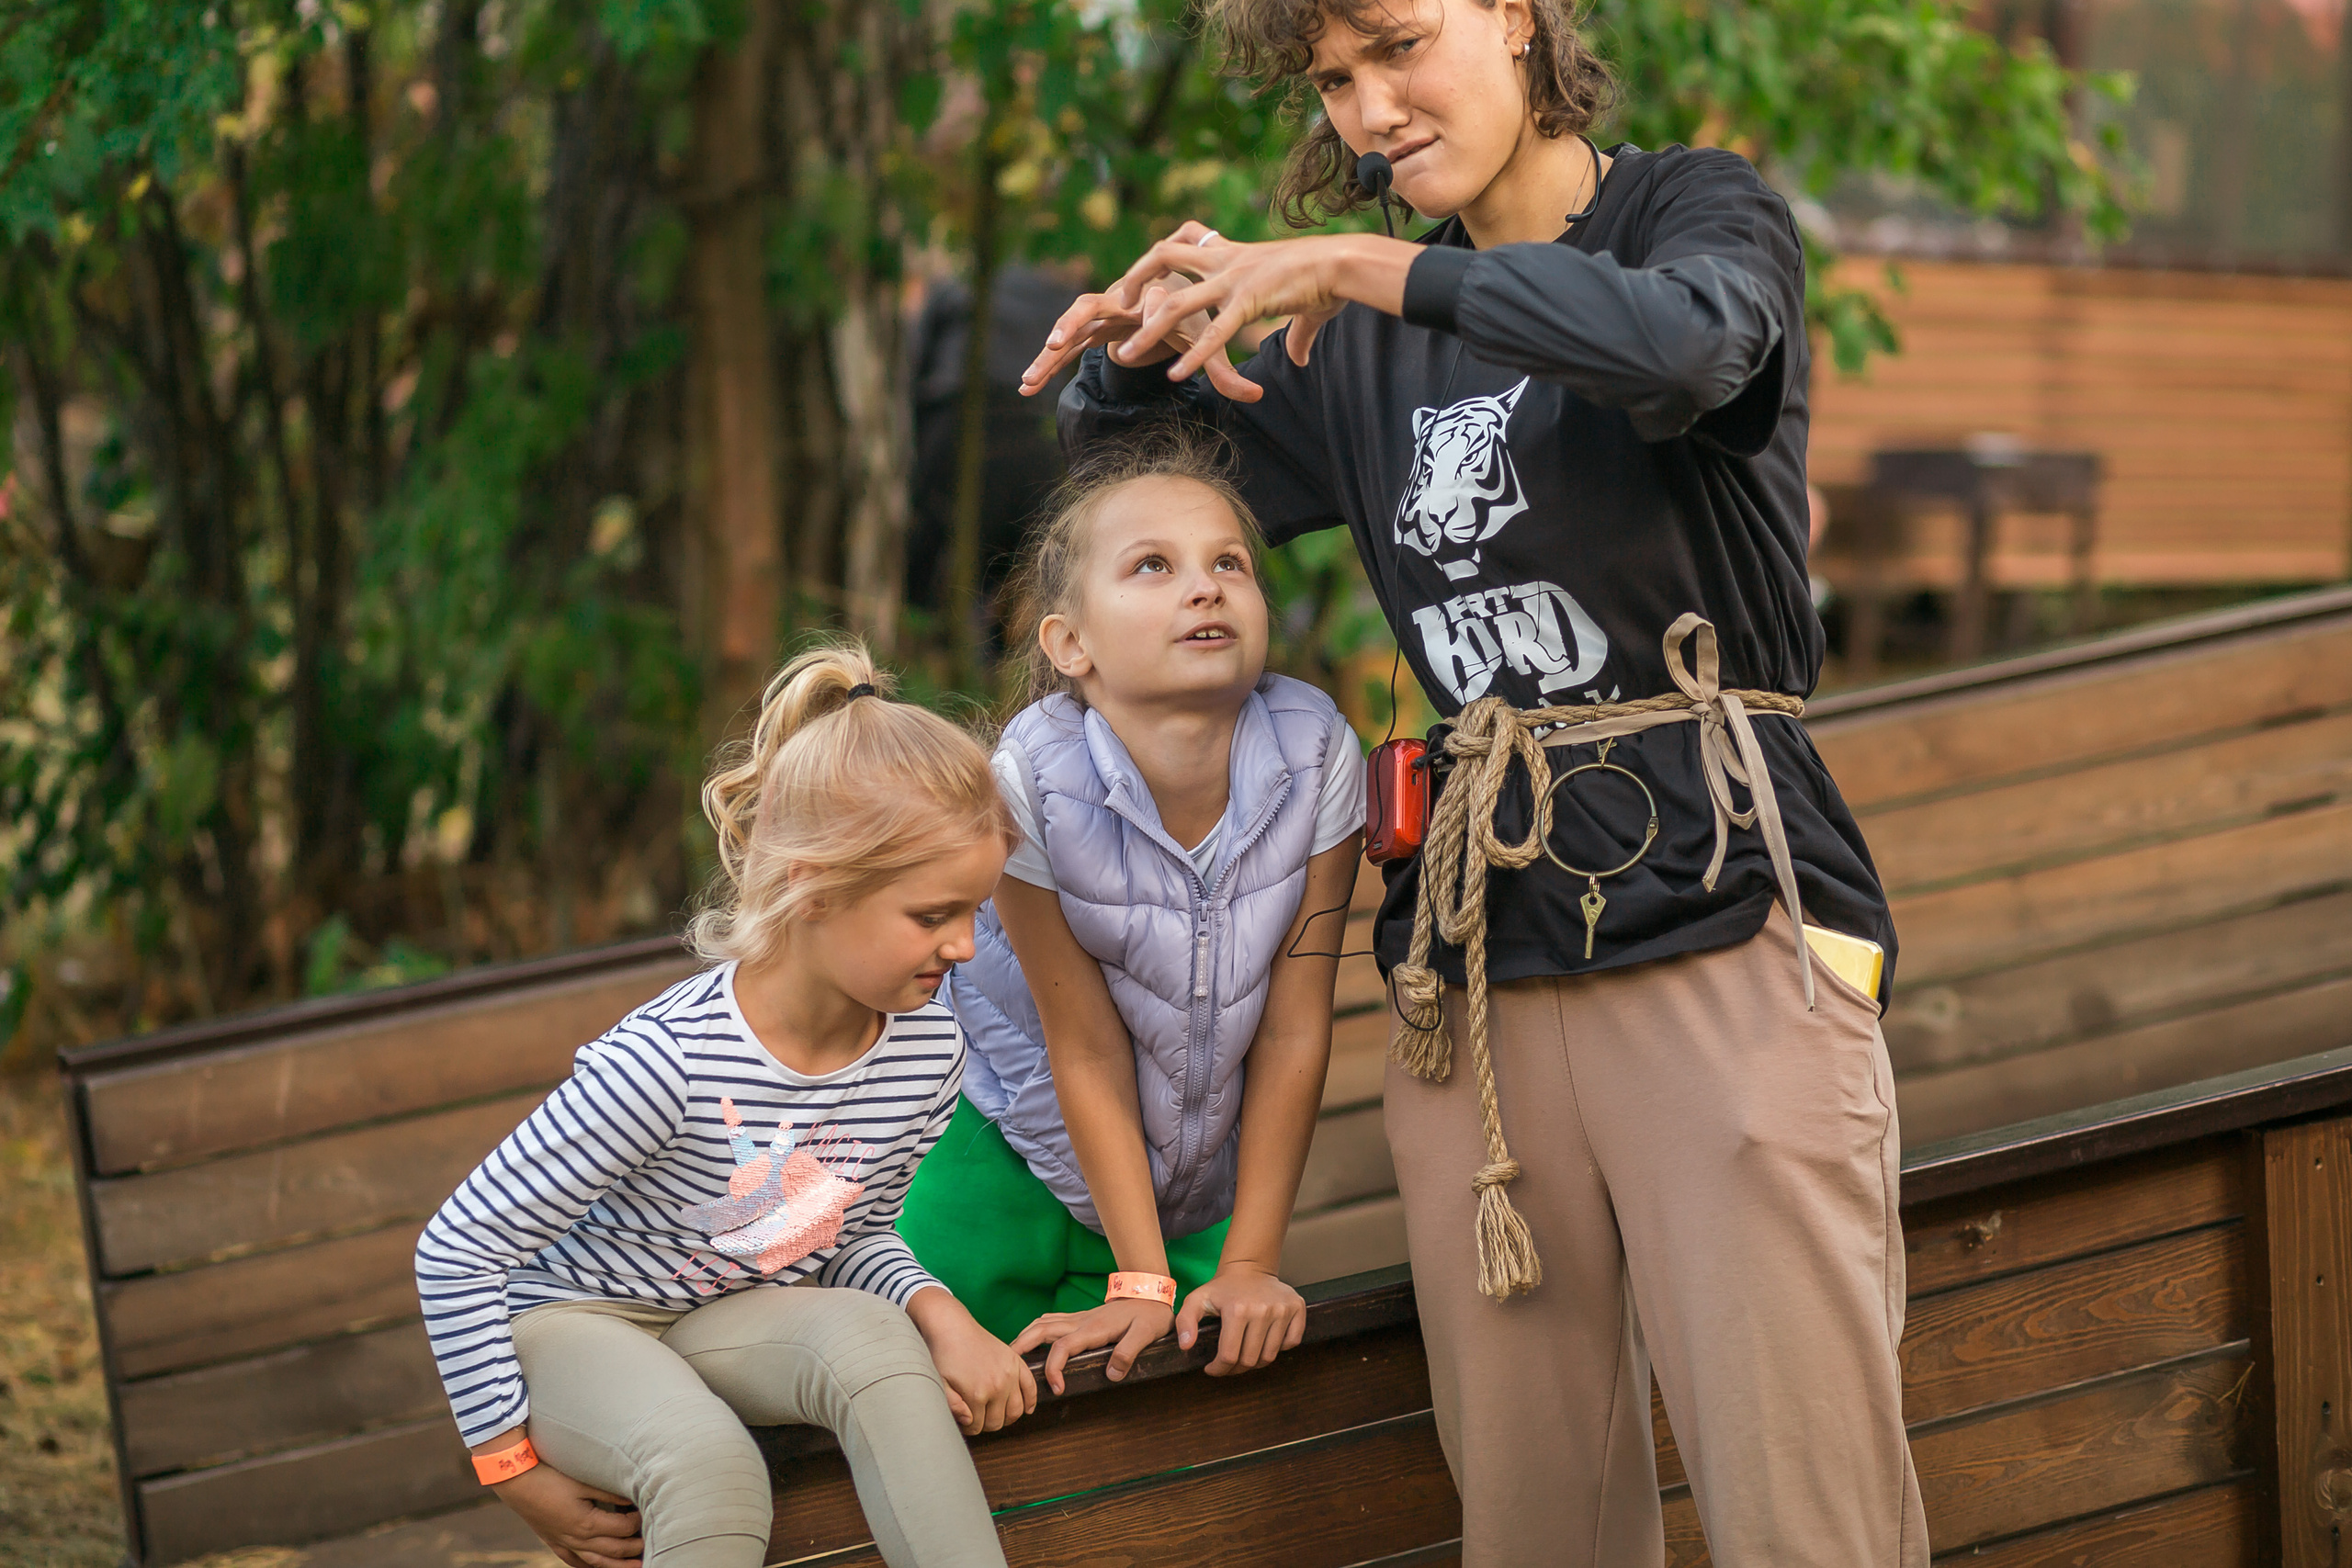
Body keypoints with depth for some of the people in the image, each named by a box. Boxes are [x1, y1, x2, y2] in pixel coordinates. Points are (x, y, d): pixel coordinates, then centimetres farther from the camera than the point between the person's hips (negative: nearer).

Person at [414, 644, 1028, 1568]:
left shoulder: (928, 1051, -10)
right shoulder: (666, 1065, -30)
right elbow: (455, 1251, -21)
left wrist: (936, 1310, -15)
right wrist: (514, 1464, -17)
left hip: (725, 1319, 5)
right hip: (569, 1322, -5)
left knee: (875, 1341, -30)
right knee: (709, 1459, -38)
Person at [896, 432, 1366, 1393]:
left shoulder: (1316, 758, -23)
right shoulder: (1030, 781, -28)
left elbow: (1294, 1032, -14)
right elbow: (1087, 1047, -19)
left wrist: (1249, 1266, -10)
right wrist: (1138, 1283, -15)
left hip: (1201, 1180, 2)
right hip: (1015, 1151, -2)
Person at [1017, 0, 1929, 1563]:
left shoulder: (1702, 208, 3)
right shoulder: (1368, 344, 18)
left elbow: (1680, 345, -22)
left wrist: (1349, 266, -16)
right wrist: (1132, 351, 6)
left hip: (1719, 924, -5)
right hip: (1478, 975, 5)